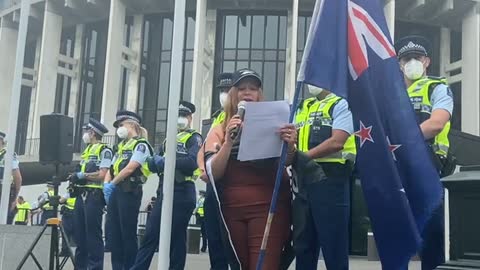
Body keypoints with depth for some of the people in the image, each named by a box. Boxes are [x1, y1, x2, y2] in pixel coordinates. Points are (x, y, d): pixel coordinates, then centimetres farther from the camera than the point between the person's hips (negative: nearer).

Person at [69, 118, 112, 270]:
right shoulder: (86, 152, 23)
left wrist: (82, 175, -12)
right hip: (81, 196, 9)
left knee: (93, 234, -7)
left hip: (94, 196, -9)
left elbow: (102, 175, -15)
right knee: (79, 233, 9)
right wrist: (75, 177, 1)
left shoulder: (104, 150, -4)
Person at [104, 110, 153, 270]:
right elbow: (111, 169, 19)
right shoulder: (121, 146, 22)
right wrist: (106, 184, 0)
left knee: (128, 233, -5)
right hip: (115, 191, 9)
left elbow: (130, 168, -15)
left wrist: (112, 184, -9)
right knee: (113, 233, 7)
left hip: (129, 191, -8)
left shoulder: (141, 144, -5)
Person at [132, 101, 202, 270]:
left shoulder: (194, 138, -1)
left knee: (176, 238, 0)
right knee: (150, 235, 4)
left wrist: (166, 161, -14)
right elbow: (154, 165, 16)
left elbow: (191, 162, -21)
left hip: (182, 194, -7)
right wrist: (157, 160, -7)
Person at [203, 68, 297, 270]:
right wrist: (229, 141, -16)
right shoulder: (219, 131, 9)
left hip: (269, 207, -2)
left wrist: (290, 147, -26)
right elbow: (213, 173, -2)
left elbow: (285, 163, -4)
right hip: (232, 209, 2)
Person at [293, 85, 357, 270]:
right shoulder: (302, 107, 19)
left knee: (333, 245, 0)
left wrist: (304, 156, -18)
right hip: (304, 181, 7)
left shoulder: (342, 104, -2)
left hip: (330, 179, -7)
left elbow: (337, 142, -16)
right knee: (302, 244, 12)